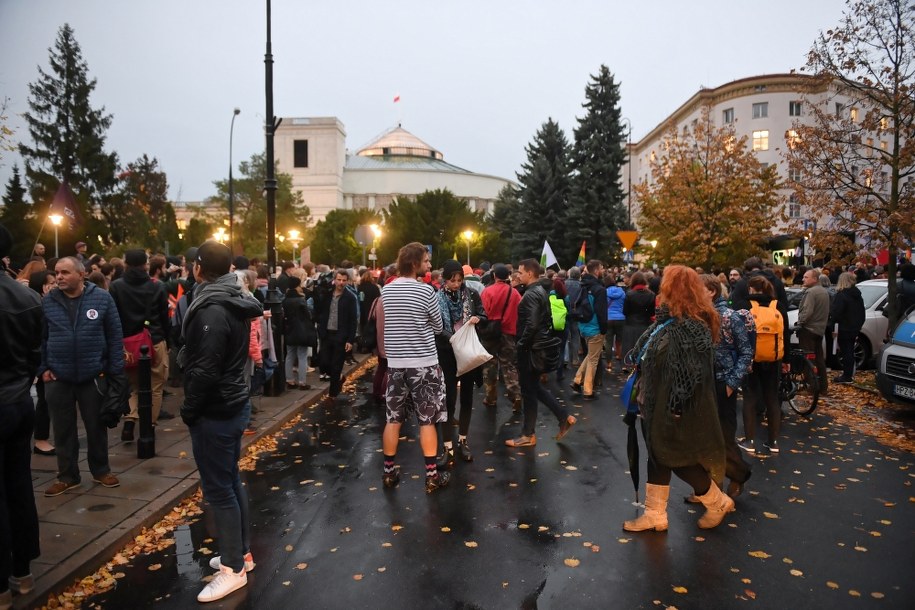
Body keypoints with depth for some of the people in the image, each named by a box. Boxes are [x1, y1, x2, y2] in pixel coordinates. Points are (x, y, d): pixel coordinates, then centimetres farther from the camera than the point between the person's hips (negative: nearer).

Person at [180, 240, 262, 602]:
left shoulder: (212, 310, -22)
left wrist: (189, 410, -11)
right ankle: (242, 552, 31)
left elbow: (205, 370, -25)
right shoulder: (234, 303, 9)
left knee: (218, 490, 1)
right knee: (231, 482, 18)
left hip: (215, 412, -10)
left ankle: (233, 568, 13)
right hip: (233, 405, 10)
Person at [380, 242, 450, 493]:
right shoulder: (425, 290, -12)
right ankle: (432, 475, 10)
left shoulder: (386, 290, 4)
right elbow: (438, 327, -2)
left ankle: (389, 472, 20)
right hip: (424, 363, -5)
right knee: (427, 420, 3)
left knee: (393, 419, 11)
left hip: (395, 362, 5)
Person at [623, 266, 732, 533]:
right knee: (658, 456, 14)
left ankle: (718, 503, 30)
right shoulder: (669, 320, 8)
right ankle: (654, 514, 26)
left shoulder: (691, 328, -22)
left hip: (675, 409, -9)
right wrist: (644, 391, 16)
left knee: (677, 459, 7)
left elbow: (690, 373, -25)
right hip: (658, 404, 9)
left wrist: (676, 408, -22)